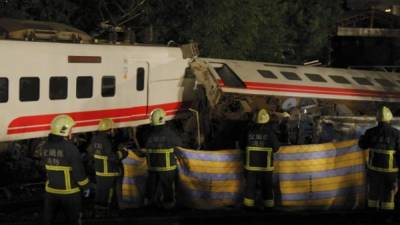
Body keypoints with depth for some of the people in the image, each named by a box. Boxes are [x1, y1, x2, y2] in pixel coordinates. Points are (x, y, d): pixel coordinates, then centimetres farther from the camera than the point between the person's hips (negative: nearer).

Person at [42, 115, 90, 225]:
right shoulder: (70, 148, -19)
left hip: (51, 191, 5)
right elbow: (78, 171, -17)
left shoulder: (45, 146, 0)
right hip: (69, 192, -5)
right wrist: (86, 186, -3)